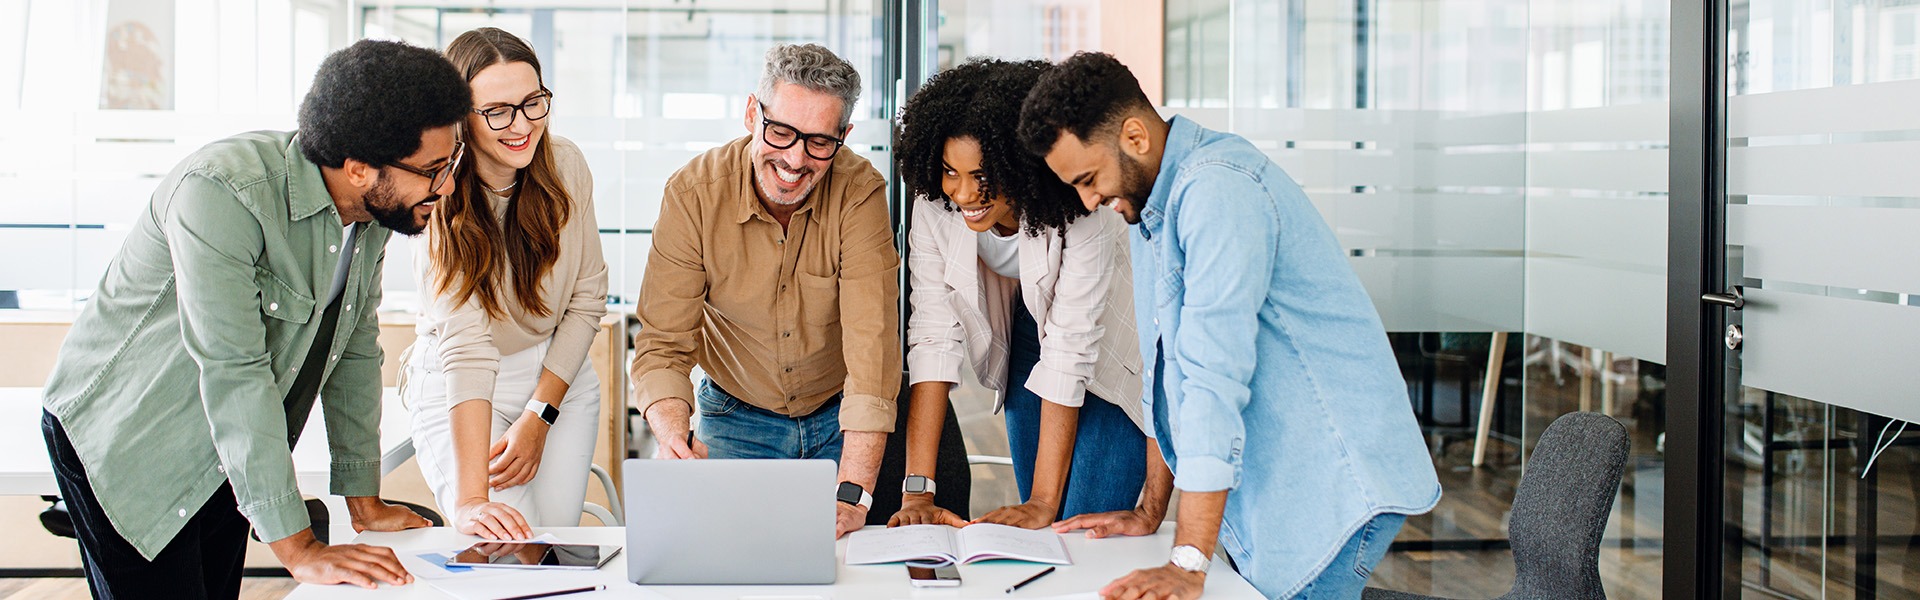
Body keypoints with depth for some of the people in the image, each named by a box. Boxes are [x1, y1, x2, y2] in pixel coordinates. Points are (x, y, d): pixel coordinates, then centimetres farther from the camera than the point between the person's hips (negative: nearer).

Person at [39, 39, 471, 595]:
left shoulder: (375, 208, -5)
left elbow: (355, 348, 4)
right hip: (122, 442, -7)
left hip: (223, 460, 7)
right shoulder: (221, 192, -30)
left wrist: (365, 502, 3)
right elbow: (233, 374, -32)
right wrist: (297, 548, -32)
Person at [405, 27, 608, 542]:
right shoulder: (437, 200, -24)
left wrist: (538, 418, -11)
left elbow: (588, 297, -2)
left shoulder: (566, 165, -11)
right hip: (457, 396, -4)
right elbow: (465, 347, -34)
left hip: (560, 378, 4)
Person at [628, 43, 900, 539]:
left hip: (839, 421, 0)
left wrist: (853, 493, -37)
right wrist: (673, 438, -40)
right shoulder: (693, 194, -18)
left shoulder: (860, 192, -22)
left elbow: (873, 342, -29)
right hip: (737, 419, 1)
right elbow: (663, 344, -18)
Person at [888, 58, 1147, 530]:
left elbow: (1069, 353, -34)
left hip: (1111, 358, -4)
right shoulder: (935, 206, -21)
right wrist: (917, 491, -29)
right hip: (1027, 342, 4)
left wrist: (1044, 501, -34)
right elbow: (934, 335, -23)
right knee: (1037, 533, 6)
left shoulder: (1080, 216, -33)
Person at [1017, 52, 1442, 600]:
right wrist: (1150, 513, 17)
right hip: (1267, 493, 9)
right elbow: (1171, 372, 19)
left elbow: (1215, 374, -27)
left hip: (1334, 489, -9)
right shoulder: (1151, 209, 12)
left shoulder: (1219, 189, -21)